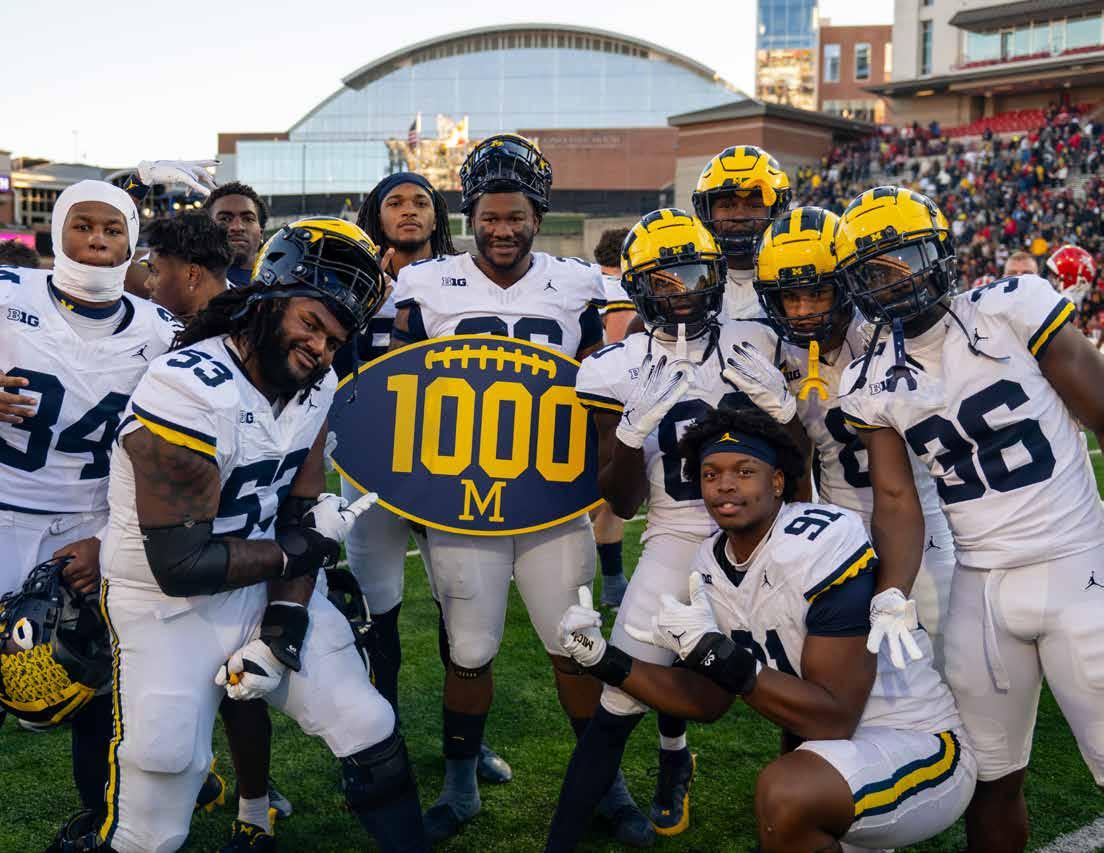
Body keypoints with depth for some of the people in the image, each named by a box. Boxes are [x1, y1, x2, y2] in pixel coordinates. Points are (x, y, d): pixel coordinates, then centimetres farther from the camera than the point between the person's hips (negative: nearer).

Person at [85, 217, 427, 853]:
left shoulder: (315, 387, -1)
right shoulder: (186, 394, -25)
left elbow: (300, 513, 2)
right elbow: (181, 564, -24)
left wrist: (282, 629, -10)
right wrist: (308, 549, -13)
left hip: (268, 585, 6)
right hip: (168, 603, -6)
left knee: (371, 734, 3)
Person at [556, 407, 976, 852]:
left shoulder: (822, 543, -23)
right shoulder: (712, 567, 2)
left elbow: (835, 718, -25)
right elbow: (708, 701, 10)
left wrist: (714, 654, -30)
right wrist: (606, 661, -2)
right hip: (839, 749, 9)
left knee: (784, 793, -30)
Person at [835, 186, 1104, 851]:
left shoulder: (1012, 308, -8)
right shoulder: (872, 385, 3)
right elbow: (897, 499, 3)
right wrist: (893, 595, -12)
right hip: (980, 589, 3)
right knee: (992, 784, 11)